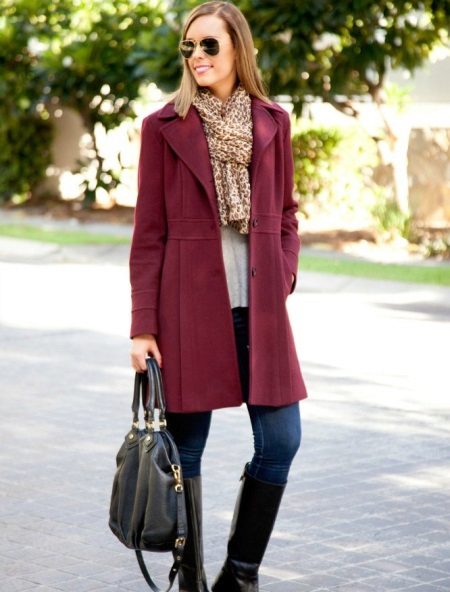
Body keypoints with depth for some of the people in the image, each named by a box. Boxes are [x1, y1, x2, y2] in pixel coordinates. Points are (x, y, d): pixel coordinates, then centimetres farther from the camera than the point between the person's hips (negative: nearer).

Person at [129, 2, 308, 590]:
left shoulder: (272, 122, 8)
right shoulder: (164, 126, -1)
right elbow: (148, 232, -1)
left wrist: (283, 283, 1)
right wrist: (143, 326, -5)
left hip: (260, 309, 3)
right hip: (189, 306, -3)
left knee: (281, 441, 0)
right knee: (186, 447, 3)